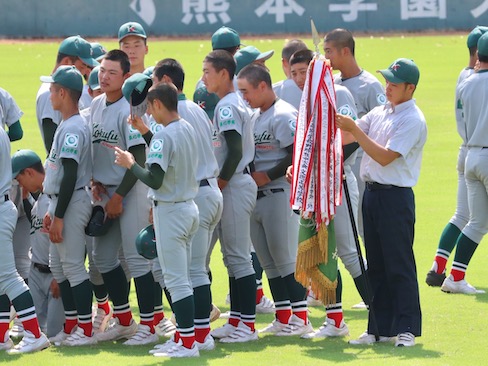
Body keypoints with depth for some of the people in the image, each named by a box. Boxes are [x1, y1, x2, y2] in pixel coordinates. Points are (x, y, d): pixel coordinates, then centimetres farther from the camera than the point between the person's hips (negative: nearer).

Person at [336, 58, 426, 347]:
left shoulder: (413, 120, -12)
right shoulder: (380, 112, 13)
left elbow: (385, 157, -19)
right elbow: (345, 137, 11)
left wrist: (354, 129, -20)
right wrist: (337, 122, -7)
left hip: (396, 196, -8)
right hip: (372, 191, 8)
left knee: (400, 265, -4)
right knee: (376, 265, 11)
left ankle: (407, 328, 0)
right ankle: (381, 327, 16)